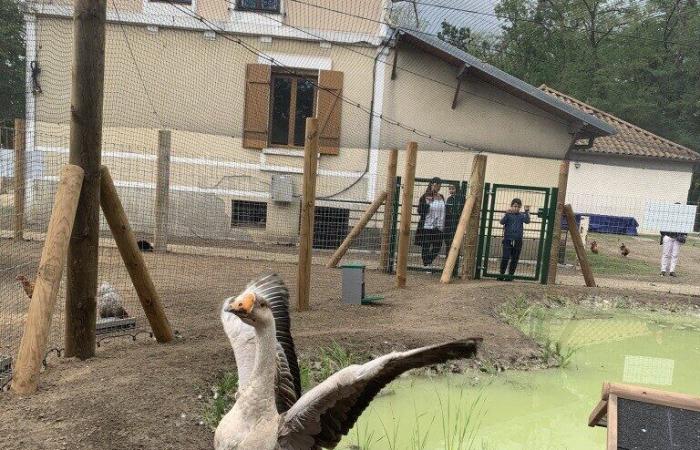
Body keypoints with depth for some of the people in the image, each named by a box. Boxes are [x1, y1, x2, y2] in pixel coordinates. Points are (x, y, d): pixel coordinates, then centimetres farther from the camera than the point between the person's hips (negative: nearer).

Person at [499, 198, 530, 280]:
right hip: (508, 239, -2)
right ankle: (502, 274, 2)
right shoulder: (508, 214, 2)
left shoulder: (521, 215, 7)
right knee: (505, 257, -9)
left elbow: (527, 221, -9)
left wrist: (527, 212, -21)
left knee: (514, 259, 6)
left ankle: (510, 274, 16)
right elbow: (502, 222, -12)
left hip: (518, 241, 2)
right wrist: (507, 214, -27)